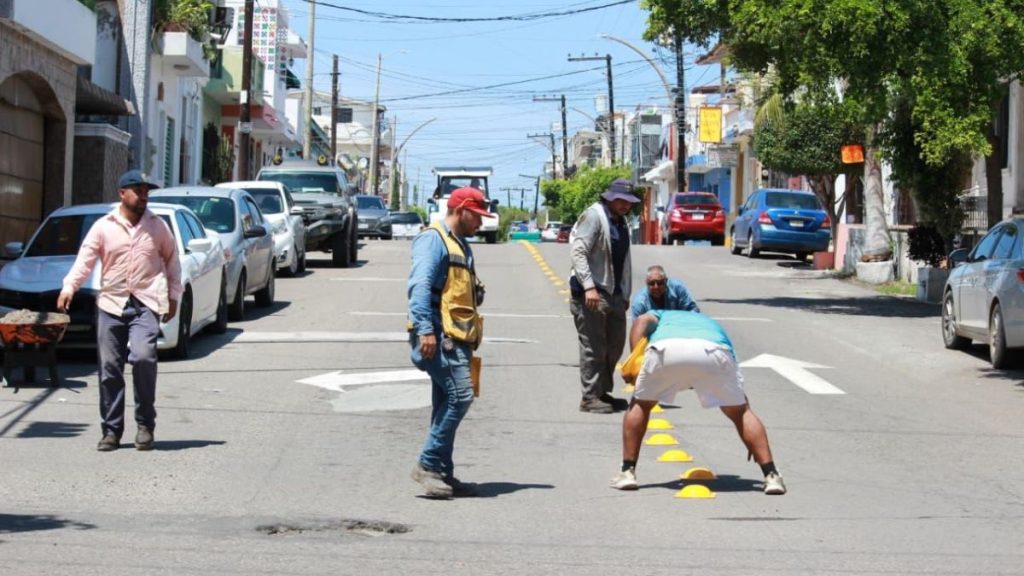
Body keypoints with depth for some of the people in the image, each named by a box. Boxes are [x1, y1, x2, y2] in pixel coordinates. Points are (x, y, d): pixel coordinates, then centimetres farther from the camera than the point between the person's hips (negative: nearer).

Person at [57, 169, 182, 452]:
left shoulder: (158, 226, 10)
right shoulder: (103, 227, 5)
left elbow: (172, 261, 18)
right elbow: (85, 259, -3)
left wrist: (173, 296, 12)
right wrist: (69, 286, -18)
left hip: (146, 304, -1)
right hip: (111, 303, 1)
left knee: (143, 357, -21)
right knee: (109, 368, 1)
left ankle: (145, 426, -7)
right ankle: (111, 431, 10)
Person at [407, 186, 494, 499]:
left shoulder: (460, 245, 24)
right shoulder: (434, 239, -7)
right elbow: (419, 285, -18)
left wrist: (471, 341, 24)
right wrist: (425, 330, -27)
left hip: (457, 338, 10)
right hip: (439, 336, -10)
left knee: (448, 404, 10)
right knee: (460, 394, -18)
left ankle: (443, 474, 14)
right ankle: (428, 464, -13)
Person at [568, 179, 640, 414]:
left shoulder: (622, 222, 18)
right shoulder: (593, 216, -10)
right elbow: (577, 251, -19)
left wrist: (625, 294, 20)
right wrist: (589, 286, -26)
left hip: (614, 293, 9)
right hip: (591, 294, -9)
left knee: (615, 344, 13)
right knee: (593, 347, -7)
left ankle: (603, 392, 24)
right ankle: (590, 398, -3)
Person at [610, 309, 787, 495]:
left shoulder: (661, 315, 44)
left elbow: (641, 322, 15)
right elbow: (738, 394, 45)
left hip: (665, 349, -1)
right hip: (714, 352, 1)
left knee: (639, 405, 27)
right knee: (741, 413, 23)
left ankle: (628, 472, 22)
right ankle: (771, 476, 15)